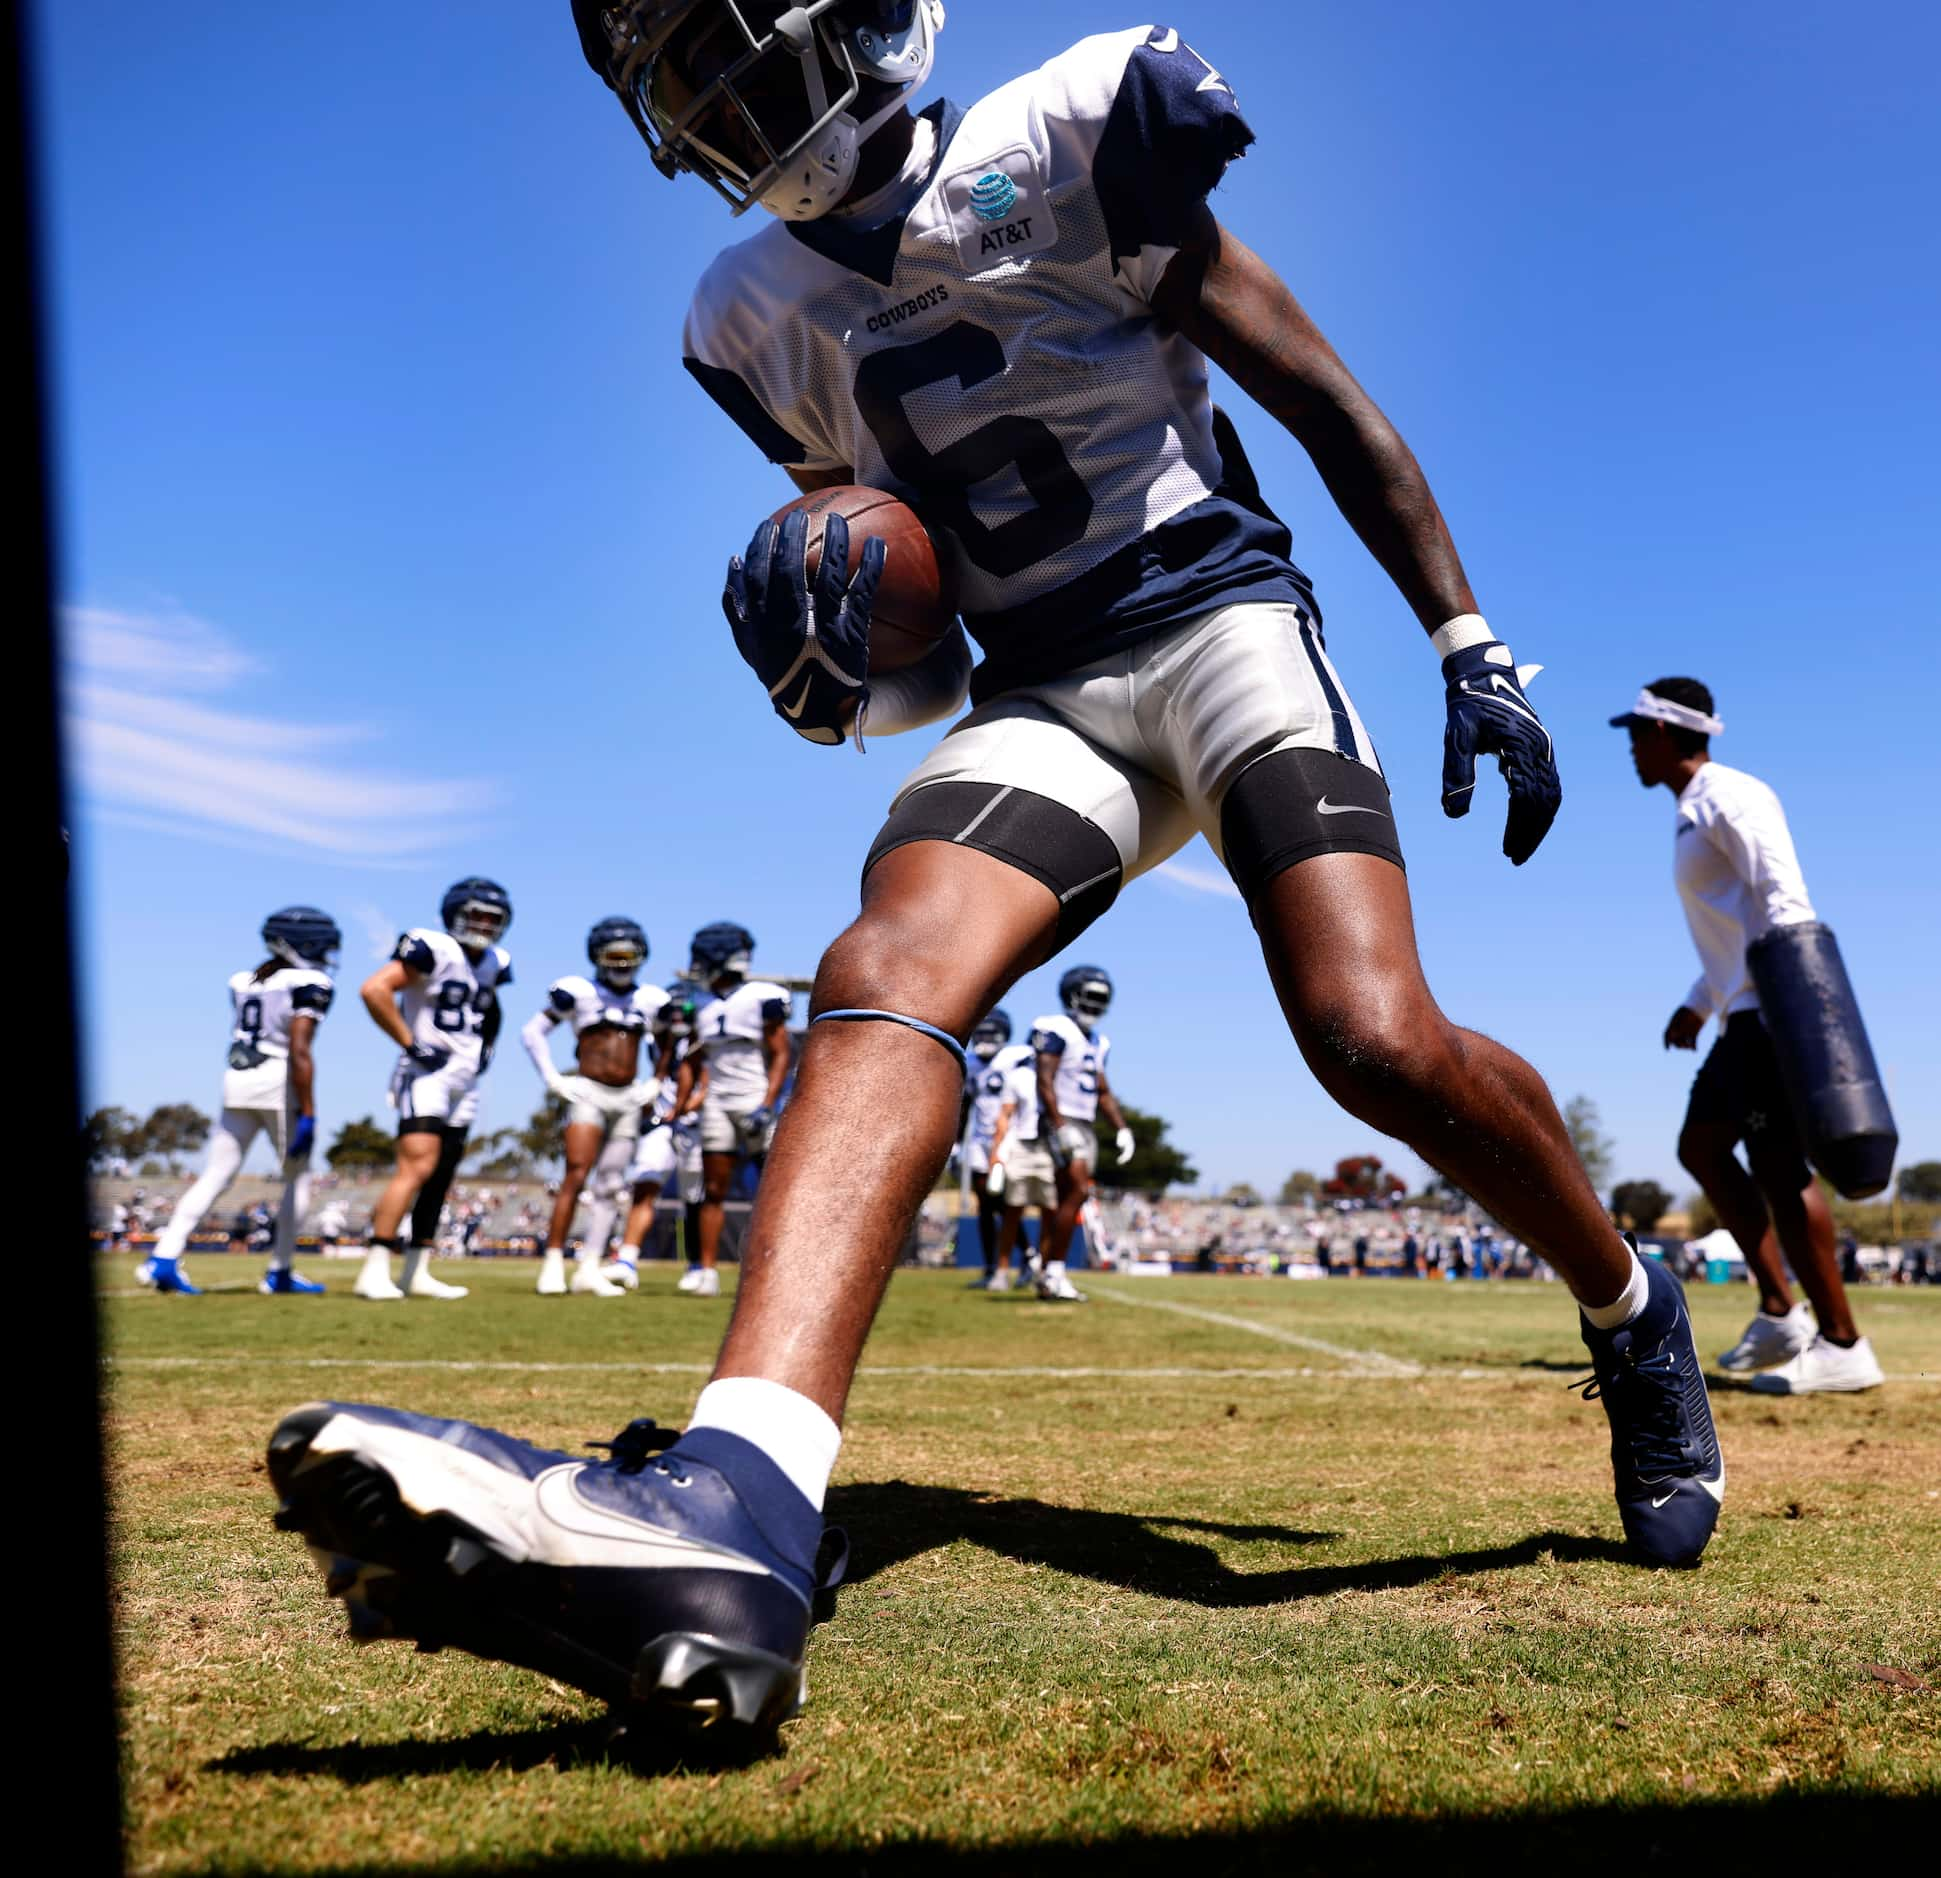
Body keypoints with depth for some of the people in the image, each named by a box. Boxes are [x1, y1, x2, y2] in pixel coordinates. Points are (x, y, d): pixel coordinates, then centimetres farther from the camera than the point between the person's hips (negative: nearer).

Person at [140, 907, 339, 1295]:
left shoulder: (242, 981, 14)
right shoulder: (309, 984, -8)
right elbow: (299, 1050, -17)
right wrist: (308, 1114, -18)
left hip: (237, 1084, 6)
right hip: (279, 1084, -6)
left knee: (216, 1177, 8)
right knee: (298, 1179, 10)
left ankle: (164, 1258, -3)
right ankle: (278, 1273, 10)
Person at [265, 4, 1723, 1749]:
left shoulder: (1066, 148, -5)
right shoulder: (762, 321, 10)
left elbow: (1328, 404, 0)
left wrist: (1472, 646, -2)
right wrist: (829, 635, -6)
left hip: (1220, 617, -3)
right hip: (1044, 691, 4)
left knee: (1377, 1039, -24)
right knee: (885, 974, -25)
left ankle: (1635, 1314, 9)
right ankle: (734, 1521, -46)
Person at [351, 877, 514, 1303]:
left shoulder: (493, 964, 11)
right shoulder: (432, 950, -13)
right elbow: (374, 989, -23)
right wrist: (411, 1044, -20)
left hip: (465, 1084, 8)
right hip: (426, 1076, -8)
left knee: (440, 1180, 10)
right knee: (417, 1169, -19)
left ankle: (417, 1273, 16)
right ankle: (374, 1272, -19)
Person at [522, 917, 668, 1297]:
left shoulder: (650, 1000, 10)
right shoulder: (578, 991, -2)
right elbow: (533, 1032, -1)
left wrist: (655, 1084, 12)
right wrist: (553, 1080, -6)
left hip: (628, 1099, 5)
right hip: (588, 1094, -4)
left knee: (610, 1186, 3)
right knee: (575, 1177, -15)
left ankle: (589, 1269, 7)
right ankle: (553, 1264, -13)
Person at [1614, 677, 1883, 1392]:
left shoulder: (1728, 796, -8)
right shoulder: (1692, 816, 23)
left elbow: (1782, 898, -19)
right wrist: (1698, 1004, 26)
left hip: (1775, 1004, -11)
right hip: (1746, 1011, 11)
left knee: (1778, 1165, -14)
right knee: (1701, 1146, 12)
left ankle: (1842, 1344, -11)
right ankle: (1780, 1313, 13)